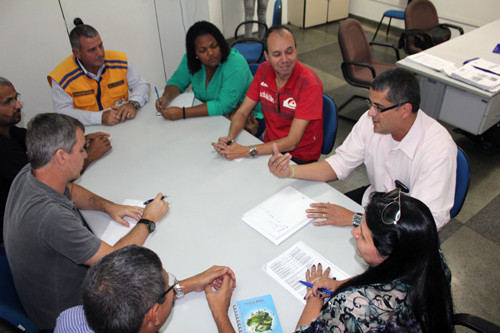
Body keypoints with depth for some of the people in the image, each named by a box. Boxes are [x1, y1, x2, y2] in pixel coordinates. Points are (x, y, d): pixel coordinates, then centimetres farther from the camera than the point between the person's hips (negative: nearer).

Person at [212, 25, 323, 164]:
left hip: (299, 157, -5)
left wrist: (247, 151, -31)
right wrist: (229, 139, -18)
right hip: (270, 145, 5)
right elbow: (242, 112, 2)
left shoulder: (310, 84, -23)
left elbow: (291, 143, -24)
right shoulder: (264, 70, -4)